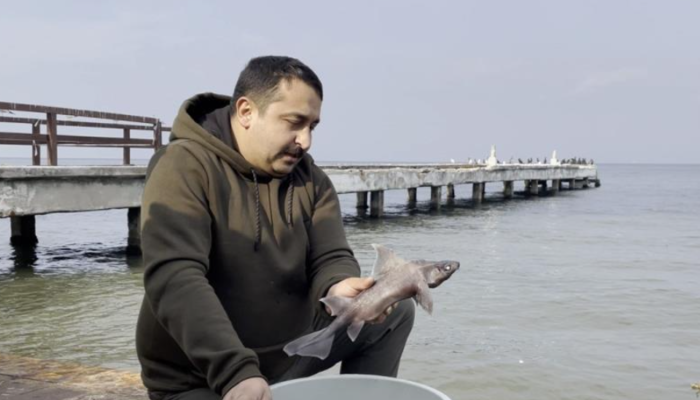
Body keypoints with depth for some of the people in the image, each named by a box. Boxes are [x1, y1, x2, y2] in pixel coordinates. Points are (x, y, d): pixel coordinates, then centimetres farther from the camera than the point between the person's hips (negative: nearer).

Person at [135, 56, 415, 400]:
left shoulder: (310, 178, -1)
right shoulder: (184, 166, -19)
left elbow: (330, 257, -9)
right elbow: (174, 277, -29)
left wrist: (338, 288, -33)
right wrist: (236, 372, -39)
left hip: (291, 349, 5)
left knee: (395, 310, 4)